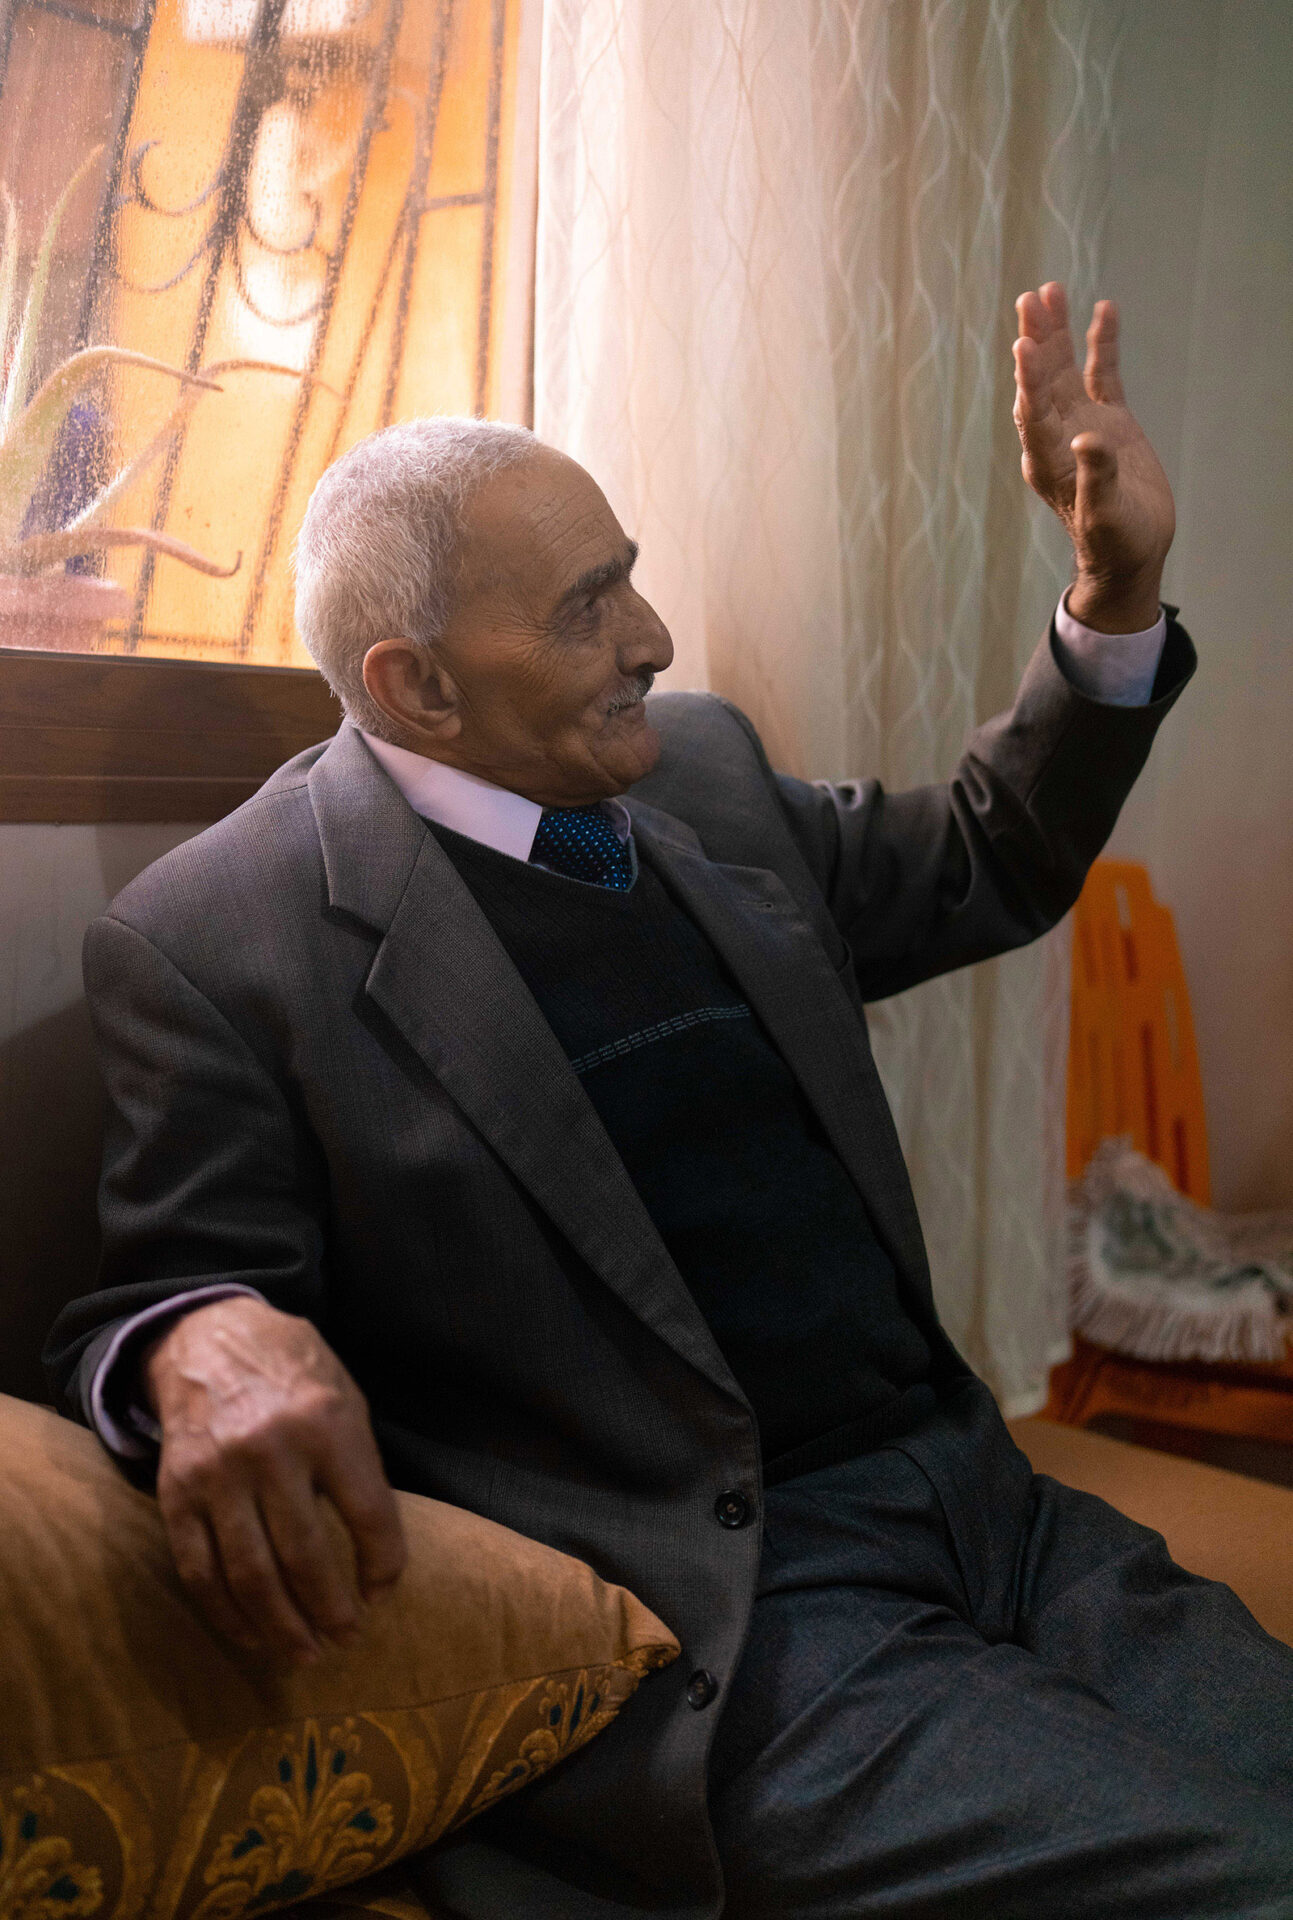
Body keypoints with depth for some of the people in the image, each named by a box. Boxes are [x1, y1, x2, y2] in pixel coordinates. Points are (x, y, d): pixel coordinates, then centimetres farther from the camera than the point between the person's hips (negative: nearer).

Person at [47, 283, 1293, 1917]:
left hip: (989, 1502, 7)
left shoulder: (704, 769, 13)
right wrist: (207, 1344, -28)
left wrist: (1118, 593, 13)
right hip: (723, 1628, -6)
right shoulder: (215, 939, -6)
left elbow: (985, 871, 25)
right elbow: (172, 1287, -3)